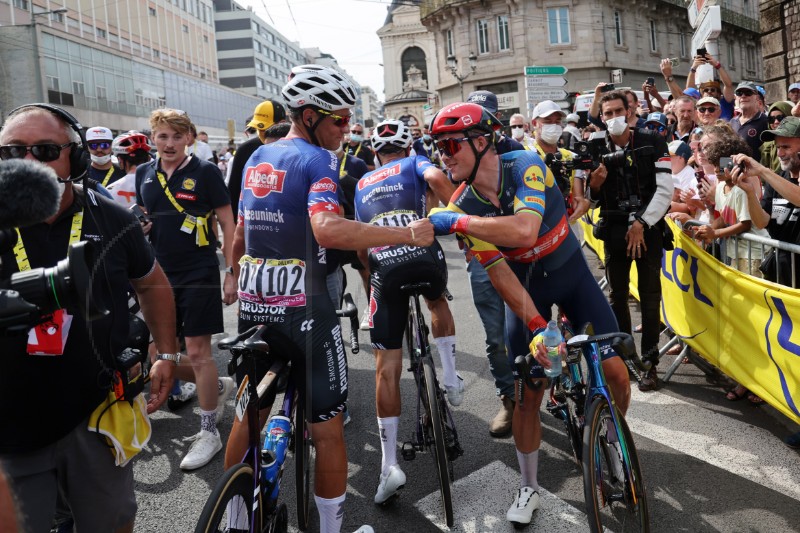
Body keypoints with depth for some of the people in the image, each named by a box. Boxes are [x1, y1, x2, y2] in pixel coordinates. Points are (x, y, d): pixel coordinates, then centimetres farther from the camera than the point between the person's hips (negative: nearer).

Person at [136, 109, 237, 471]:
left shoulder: (205, 171, -6)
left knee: (197, 352, -2)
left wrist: (232, 273, -10)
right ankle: (218, 386, 33)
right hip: (159, 275, 6)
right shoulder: (144, 174, 9)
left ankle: (208, 431, 13)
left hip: (199, 275, -6)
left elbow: (227, 224, -6)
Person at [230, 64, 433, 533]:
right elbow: (328, 229, -31)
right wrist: (409, 234, -27)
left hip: (254, 306, 8)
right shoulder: (318, 159, -11)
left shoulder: (257, 158, 11)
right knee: (327, 427, 6)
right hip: (303, 311, -7)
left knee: (251, 411, 23)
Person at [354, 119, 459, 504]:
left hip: (385, 270, 1)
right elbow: (437, 178, -6)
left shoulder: (362, 185, 28)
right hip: (425, 259, -1)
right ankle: (451, 378, 22)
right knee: (437, 302, 36)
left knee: (386, 369, 5)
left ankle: (389, 464, 3)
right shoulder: (414, 163, 19)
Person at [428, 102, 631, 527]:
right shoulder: (462, 206, -16)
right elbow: (499, 274, -19)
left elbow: (525, 229, -42)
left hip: (571, 271, -1)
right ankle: (528, 487, 19)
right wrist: (537, 327, -29)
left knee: (614, 371, -7)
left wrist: (456, 221, -40)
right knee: (527, 393, -1)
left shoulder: (525, 165, -24)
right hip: (525, 287, 1)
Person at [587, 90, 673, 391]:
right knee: (617, 296, 7)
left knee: (650, 296, 0)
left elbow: (665, 190, -8)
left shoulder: (653, 143, -1)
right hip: (614, 230, 3)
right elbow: (593, 201, 9)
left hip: (648, 229, -2)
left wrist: (641, 224, -13)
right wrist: (595, 184, -13)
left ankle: (649, 363, 8)